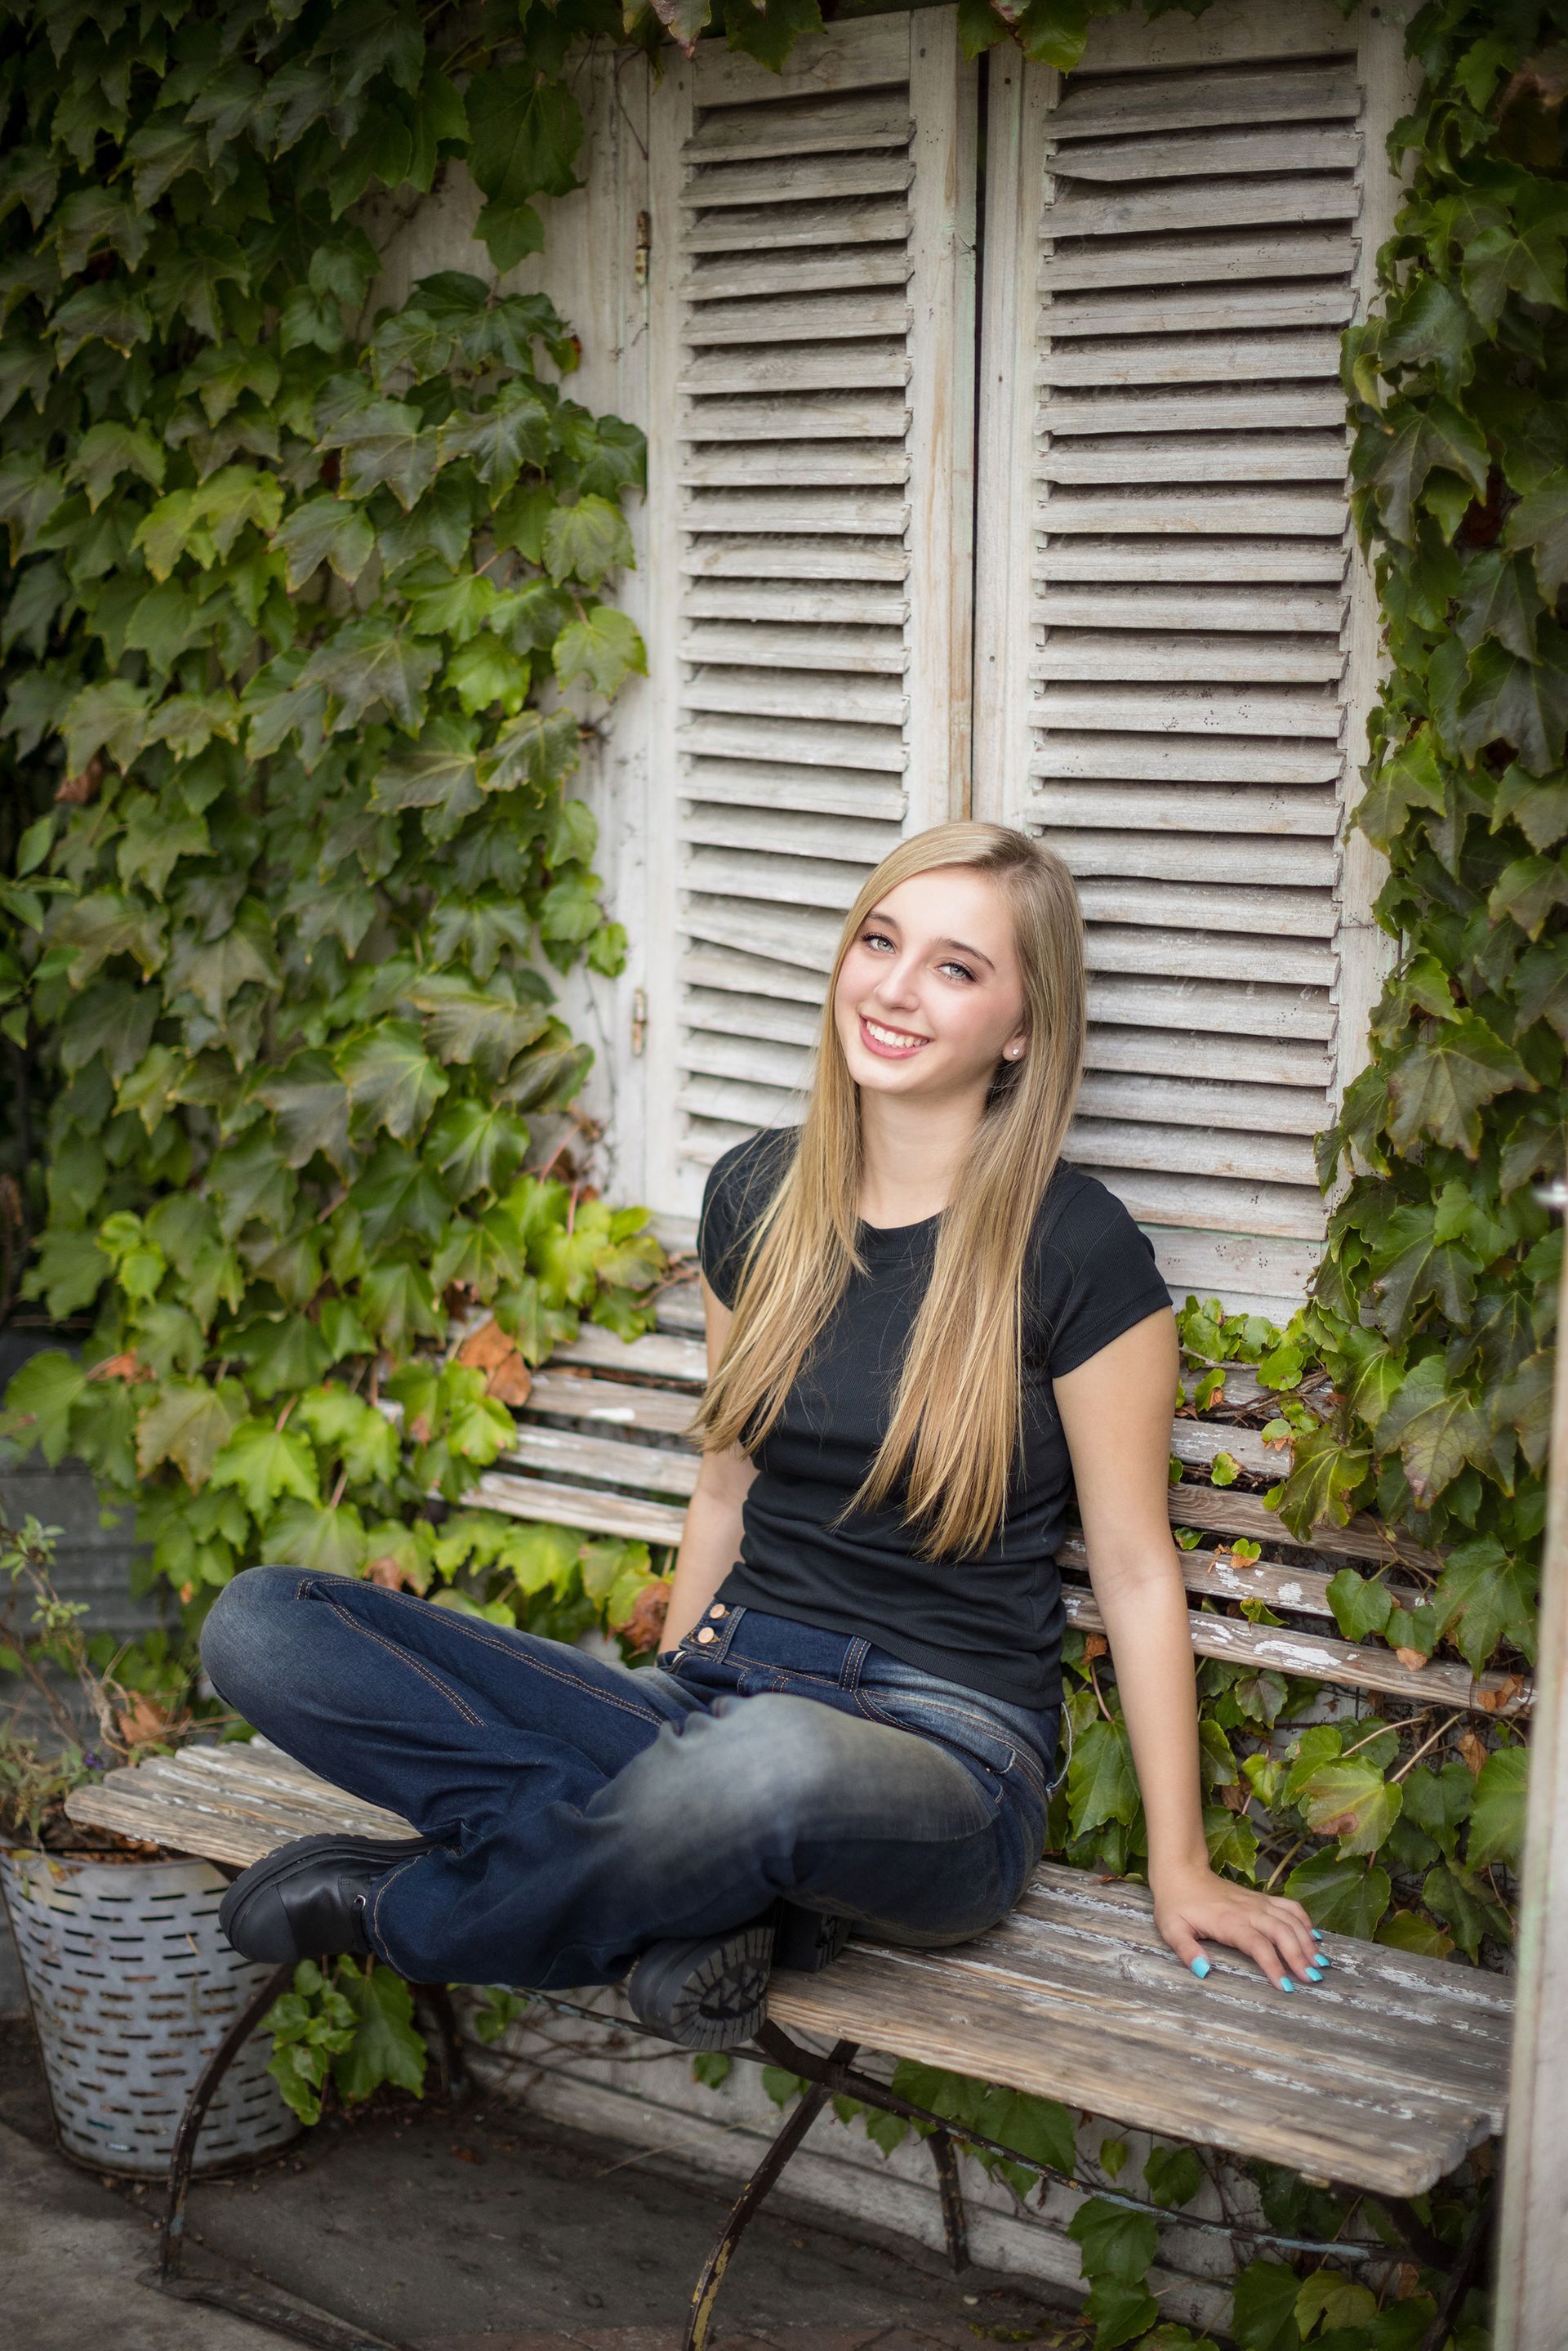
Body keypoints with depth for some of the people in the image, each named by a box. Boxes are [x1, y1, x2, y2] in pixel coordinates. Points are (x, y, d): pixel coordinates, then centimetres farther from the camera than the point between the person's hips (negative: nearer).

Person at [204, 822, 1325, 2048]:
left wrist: (1180, 1865, -1)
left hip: (944, 1751, -5)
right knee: (262, 1624, -11)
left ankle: (403, 1908, -14)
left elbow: (1136, 1568, -2)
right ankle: (707, 1887, -16)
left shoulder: (1075, 1248, -8)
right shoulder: (759, 1193, 9)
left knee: (775, 1763, -45)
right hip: (720, 1696, 5)